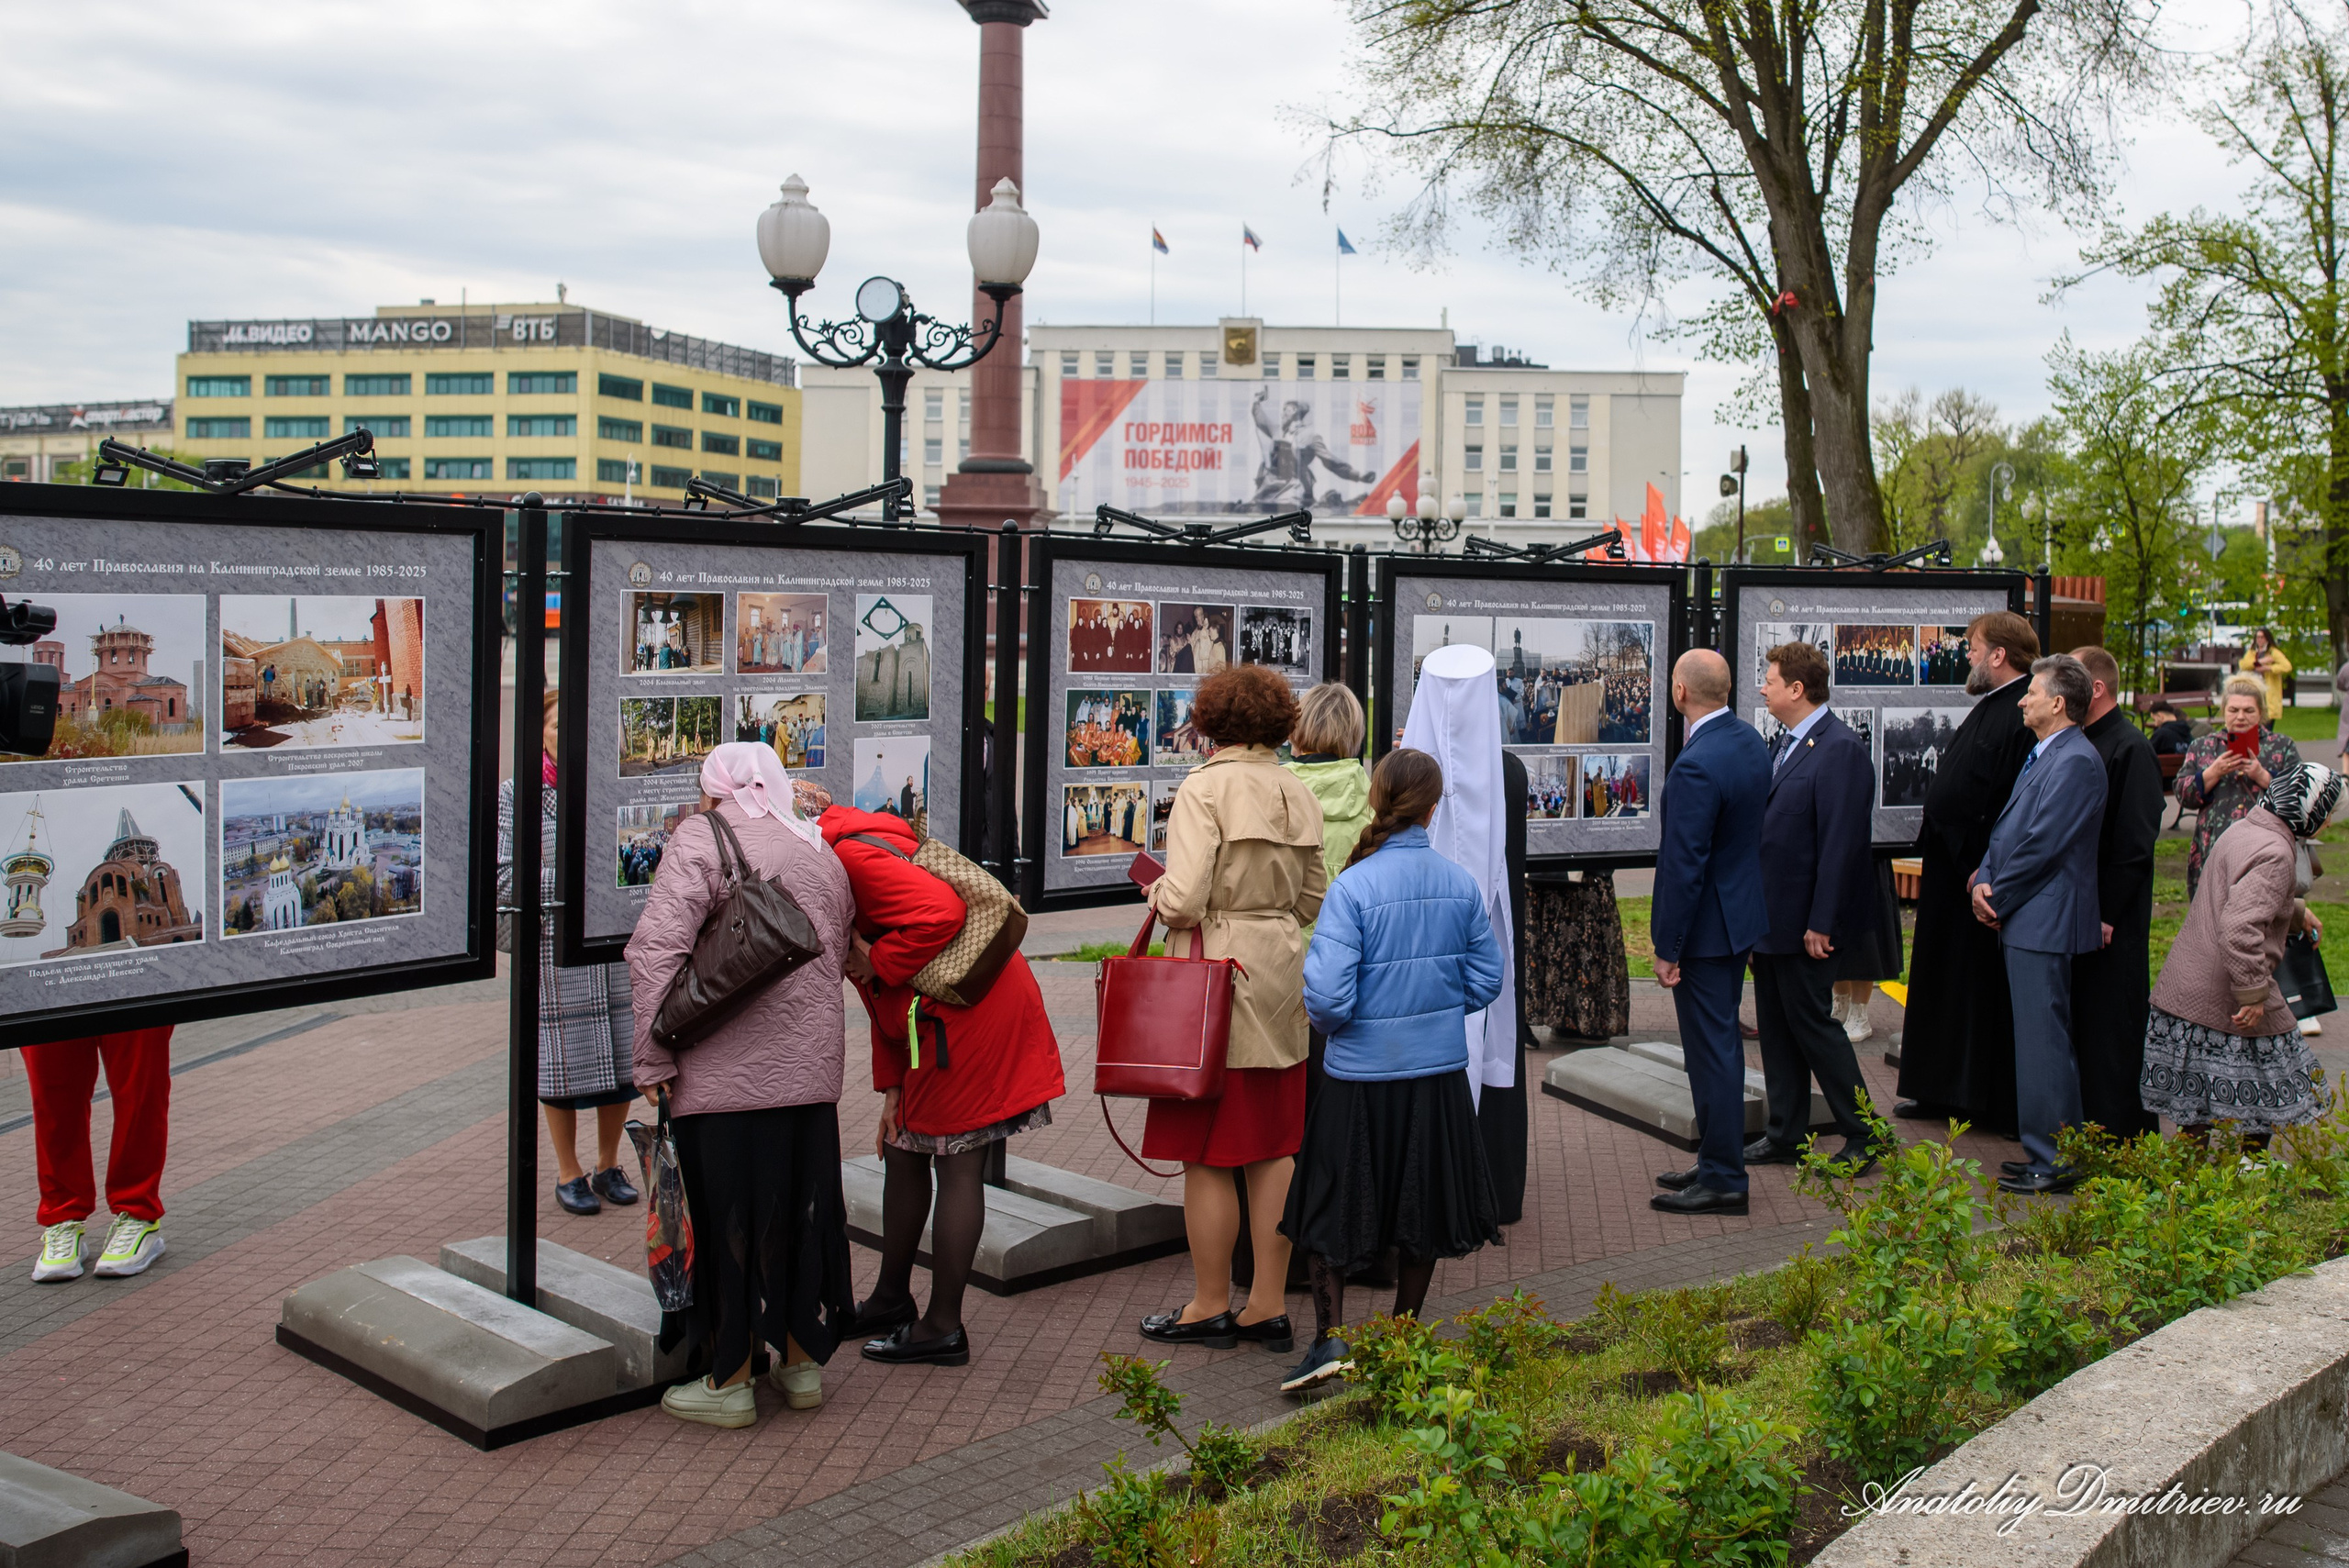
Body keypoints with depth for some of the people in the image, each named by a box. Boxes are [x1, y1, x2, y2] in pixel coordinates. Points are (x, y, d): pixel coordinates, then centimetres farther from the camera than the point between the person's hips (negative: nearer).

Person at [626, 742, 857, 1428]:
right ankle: (802, 1364, 28)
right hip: (810, 1068, 6)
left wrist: (653, 1058, -12)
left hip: (727, 1071, -6)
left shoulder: (701, 840, -6)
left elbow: (657, 949, -15)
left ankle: (730, 1383, 13)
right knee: (802, 1206, 16)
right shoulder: (823, 857, 16)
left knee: (728, 1214, 4)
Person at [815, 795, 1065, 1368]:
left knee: (957, 1165, -3)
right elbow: (885, 999, 19)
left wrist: (877, 964, -16)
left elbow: (941, 911, -29)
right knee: (903, 1153, 17)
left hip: (966, 1015, -11)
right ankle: (891, 1302, 30)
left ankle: (943, 1328, 5)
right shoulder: (841, 862, 17)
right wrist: (892, 1087, 16)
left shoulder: (850, 858, -15)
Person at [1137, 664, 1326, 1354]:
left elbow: (1184, 901, -19)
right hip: (1283, 974, 7)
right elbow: (1314, 899, 13)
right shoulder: (1298, 793, 7)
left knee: (1206, 1152, 4)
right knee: (1274, 1147, 11)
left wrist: (1158, 894, 2)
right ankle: (1268, 1307, 18)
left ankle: (1210, 1308, 13)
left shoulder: (1206, 788, -12)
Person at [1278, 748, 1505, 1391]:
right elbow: (1486, 980, 4)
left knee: (1331, 1206, 9)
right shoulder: (1461, 883, -4)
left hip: (1362, 1075, -4)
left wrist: (1328, 1022, 0)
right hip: (1440, 1072, 4)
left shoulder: (1352, 887, -18)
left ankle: (1330, 1336, -1)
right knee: (1422, 1206, 17)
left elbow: (1328, 996, -21)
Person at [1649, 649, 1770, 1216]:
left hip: (1706, 923, -10)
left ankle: (1723, 1180, 9)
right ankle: (1717, 1163, 30)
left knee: (1712, 1049, 0)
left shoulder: (1696, 766, -26)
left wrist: (1668, 949, -16)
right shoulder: (1750, 741, 3)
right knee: (1720, 1042, 18)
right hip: (1742, 911, 10)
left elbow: (1683, 866, -23)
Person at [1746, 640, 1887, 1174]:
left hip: (1805, 922, -9)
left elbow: (1842, 843, -20)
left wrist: (1821, 923, -21)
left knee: (1810, 1021, -1)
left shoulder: (1840, 749, -17)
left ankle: (1864, 1136, 12)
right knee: (1775, 1025, 14)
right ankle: (1786, 1135, 24)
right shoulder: (1781, 744, 11)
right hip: (1770, 915, 9)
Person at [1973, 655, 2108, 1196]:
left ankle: (2054, 1161, 1)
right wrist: (1983, 881, 2)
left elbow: (2041, 845, -19)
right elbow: (2006, 827, 17)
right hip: (2023, 920, 10)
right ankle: (2047, 1150, 23)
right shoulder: (2042, 756, 17)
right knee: (2035, 1038, 15)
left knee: (2043, 1041, -6)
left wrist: (1997, 897, -10)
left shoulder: (2075, 761, -16)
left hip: (2044, 924, -10)